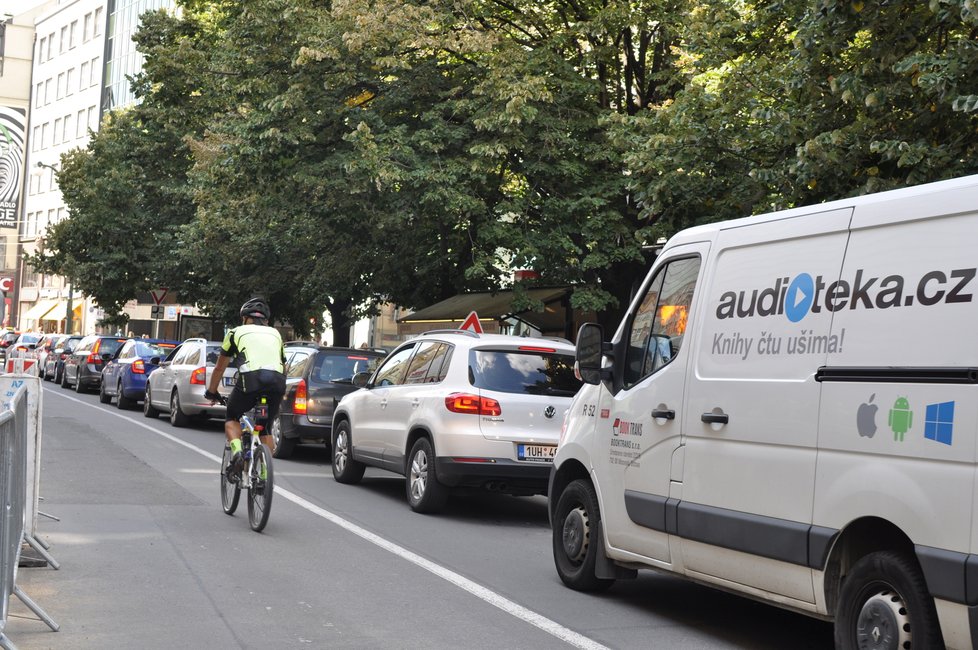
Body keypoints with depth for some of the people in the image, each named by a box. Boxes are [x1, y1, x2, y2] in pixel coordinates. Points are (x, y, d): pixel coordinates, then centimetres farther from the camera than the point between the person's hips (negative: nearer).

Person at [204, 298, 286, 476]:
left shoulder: (237, 332, 23)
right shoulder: (275, 333, 31)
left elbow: (219, 368, 31)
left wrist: (211, 392, 44)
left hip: (251, 378, -3)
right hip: (277, 381, 3)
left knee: (232, 418, 21)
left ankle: (237, 453, -3)